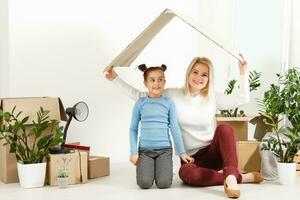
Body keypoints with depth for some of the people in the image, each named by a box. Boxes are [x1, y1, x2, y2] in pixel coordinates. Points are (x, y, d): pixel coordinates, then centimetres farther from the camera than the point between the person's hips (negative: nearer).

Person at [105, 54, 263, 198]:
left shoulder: (213, 98, 4)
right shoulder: (173, 95, 3)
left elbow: (242, 99, -3)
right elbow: (139, 96, 5)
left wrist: (243, 74, -14)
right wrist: (116, 79, 0)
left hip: (213, 153, 1)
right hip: (190, 157, -1)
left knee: (224, 128, -30)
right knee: (185, 173, -38)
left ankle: (231, 177, -41)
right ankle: (240, 177, -27)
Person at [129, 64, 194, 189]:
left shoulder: (168, 103, 2)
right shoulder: (140, 103, 1)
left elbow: (174, 128, 3)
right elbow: (133, 129, 5)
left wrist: (182, 153, 0)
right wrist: (134, 152, -3)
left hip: (164, 149, 0)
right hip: (144, 150, 0)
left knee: (164, 184, -16)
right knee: (144, 184, -16)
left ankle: (160, 168, 17)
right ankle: (149, 168, 17)